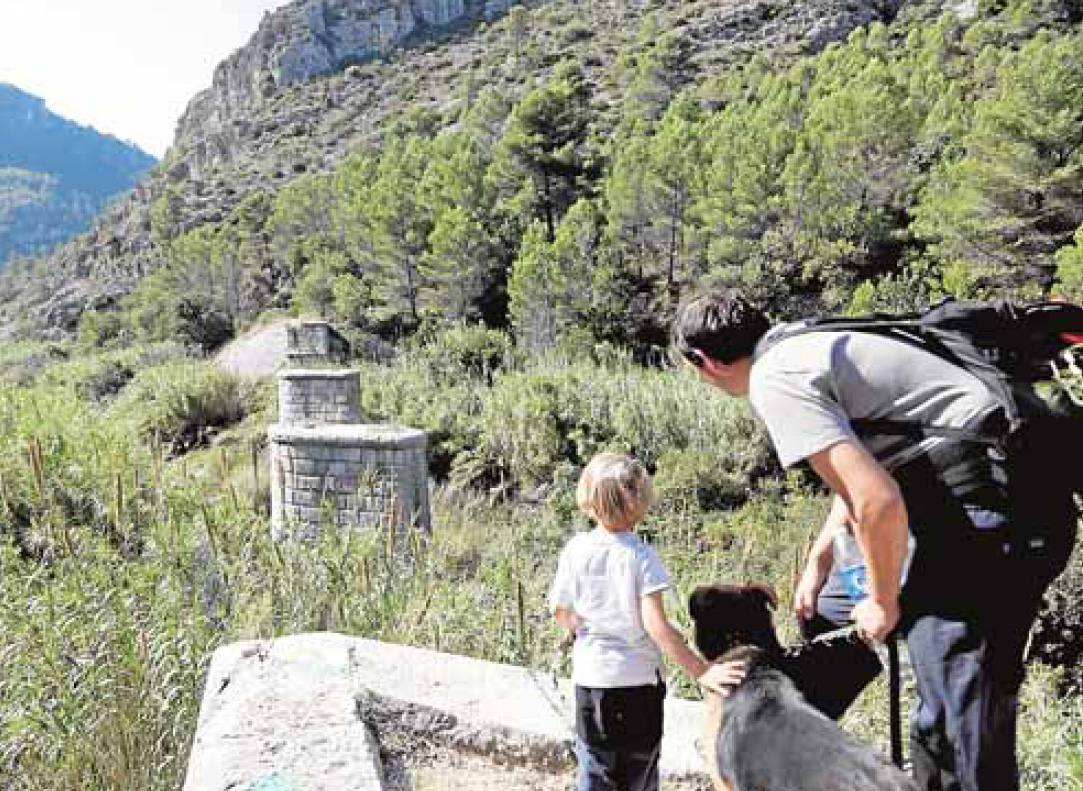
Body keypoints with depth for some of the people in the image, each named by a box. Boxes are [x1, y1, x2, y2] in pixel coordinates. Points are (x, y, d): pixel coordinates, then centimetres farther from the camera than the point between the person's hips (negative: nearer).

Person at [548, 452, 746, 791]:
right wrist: (702, 671, -20)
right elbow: (656, 625, -23)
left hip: (590, 677, 2)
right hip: (638, 680, -2)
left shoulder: (575, 549, -6)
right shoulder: (641, 556, -16)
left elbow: (560, 611, 2)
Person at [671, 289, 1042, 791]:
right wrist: (816, 564, 35)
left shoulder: (773, 381, -14)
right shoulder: (805, 345, 17)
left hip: (978, 504, -10)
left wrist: (883, 603, -3)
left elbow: (878, 504, -22)